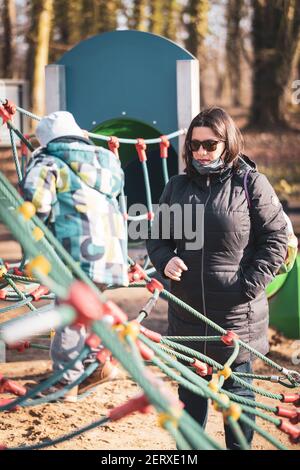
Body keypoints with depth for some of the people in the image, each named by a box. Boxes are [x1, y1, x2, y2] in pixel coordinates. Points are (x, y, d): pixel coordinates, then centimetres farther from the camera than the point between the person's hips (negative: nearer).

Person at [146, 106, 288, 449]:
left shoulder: (251, 183, -6)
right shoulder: (178, 186, 7)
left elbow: (276, 238, -6)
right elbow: (157, 235, 15)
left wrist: (249, 285, -13)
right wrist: (165, 261, -7)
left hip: (237, 314, -4)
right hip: (187, 312, 4)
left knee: (236, 389, 8)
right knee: (191, 389, 15)